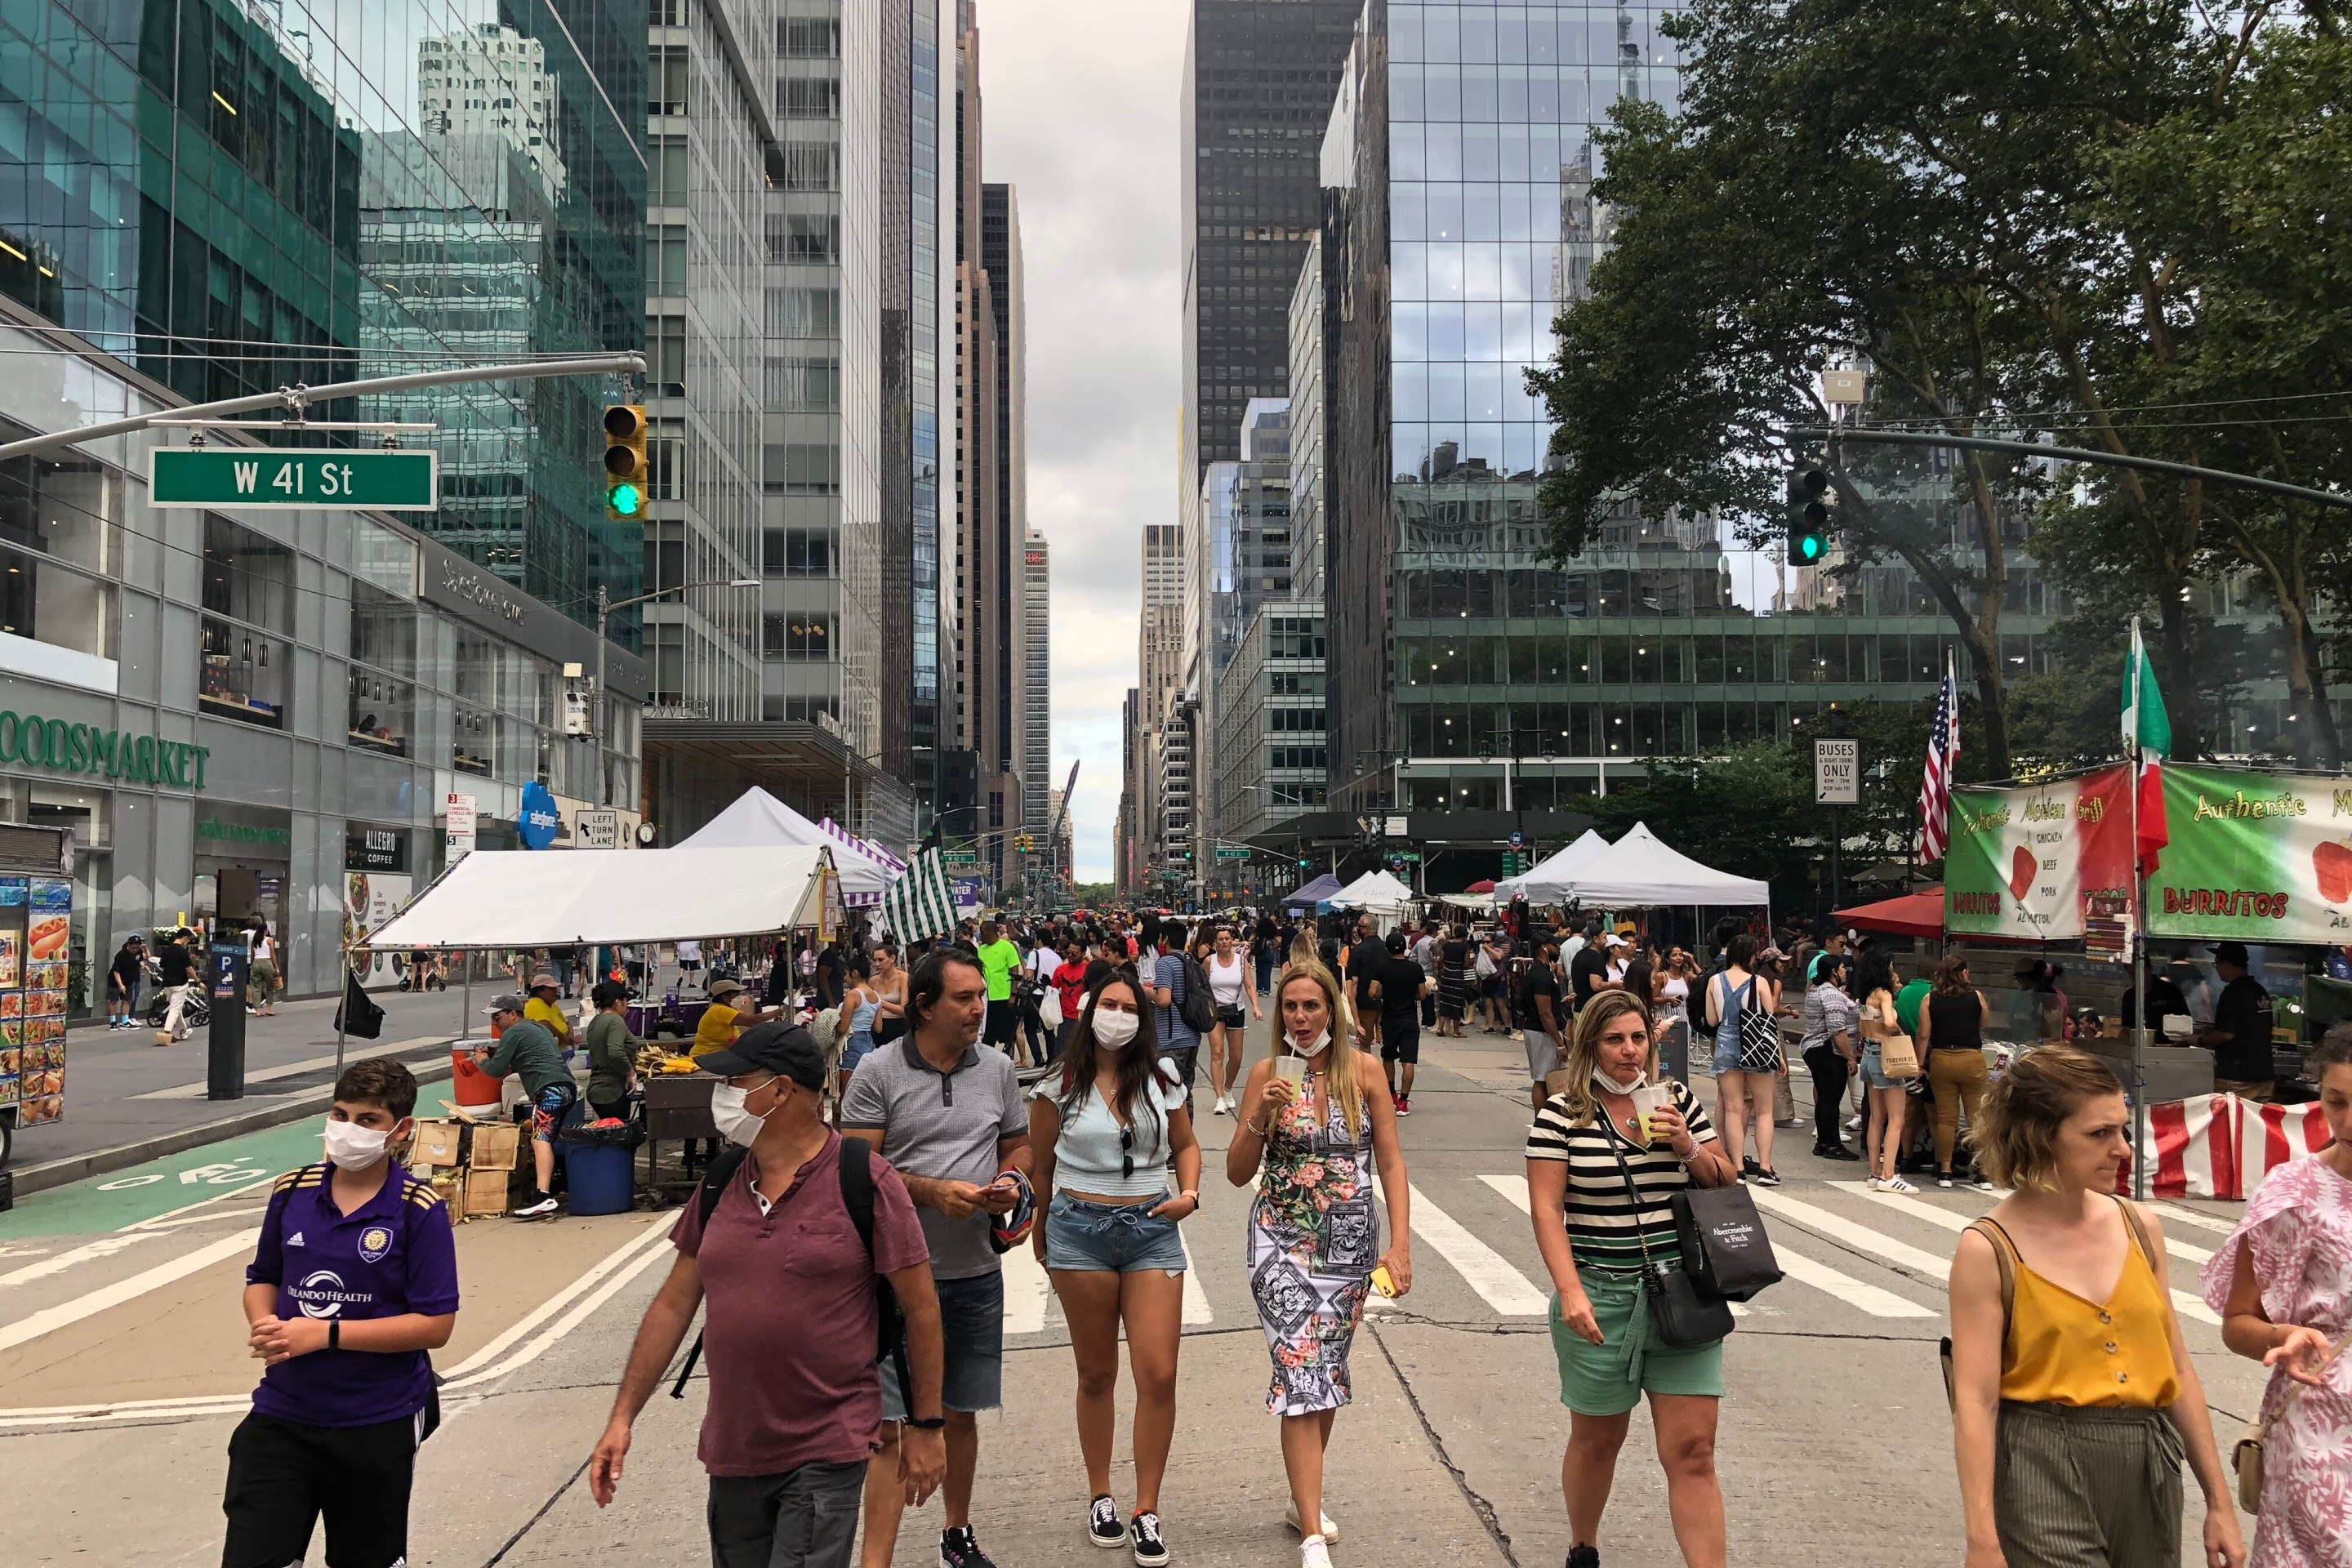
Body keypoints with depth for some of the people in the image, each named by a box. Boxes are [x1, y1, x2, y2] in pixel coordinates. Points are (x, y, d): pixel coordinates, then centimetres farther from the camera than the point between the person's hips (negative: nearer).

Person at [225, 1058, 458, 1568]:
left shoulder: (419, 1210, -14)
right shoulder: (292, 1192, -1)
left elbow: (435, 1325, -16)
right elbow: (262, 1280, 14)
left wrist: (325, 1334, -20)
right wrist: (264, 1325, -9)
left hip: (378, 1425, -3)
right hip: (281, 1415, 3)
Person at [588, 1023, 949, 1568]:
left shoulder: (863, 1180, -12)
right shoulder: (722, 1182, 4)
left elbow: (920, 1307, -7)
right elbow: (674, 1304, 9)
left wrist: (927, 1427, -5)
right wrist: (623, 1417, 6)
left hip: (825, 1455, -6)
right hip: (732, 1451, 6)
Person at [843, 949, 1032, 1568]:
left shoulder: (997, 1069, 5)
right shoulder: (877, 1073, -8)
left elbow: (1017, 1146, 16)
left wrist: (1011, 1181, -6)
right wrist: (933, 1192, -20)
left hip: (976, 1271, 4)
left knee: (961, 1414, 18)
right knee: (892, 1428, -4)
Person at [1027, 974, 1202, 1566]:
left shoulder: (1161, 1080, 4)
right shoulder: (1061, 1088, -1)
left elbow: (1186, 1146, 15)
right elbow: (1041, 1167, 8)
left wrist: (1189, 1193, -4)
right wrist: (1040, 1235, 12)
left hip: (1153, 1229, 1)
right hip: (1080, 1230, -1)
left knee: (1158, 1375, -6)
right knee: (1096, 1375, 10)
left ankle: (1146, 1512, 8)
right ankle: (1100, 1496, 29)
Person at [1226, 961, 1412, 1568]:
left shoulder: (1364, 1070, -4)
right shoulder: (1266, 1073, -5)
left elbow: (1391, 1162, -1)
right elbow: (1238, 1174, -3)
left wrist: (1400, 1244, -9)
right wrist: (1259, 1118, -19)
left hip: (1350, 1242, 2)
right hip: (1283, 1240, -2)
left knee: (1327, 1372, 15)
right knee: (1301, 1376, -10)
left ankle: (1304, 1498, 35)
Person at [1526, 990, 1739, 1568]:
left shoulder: (1678, 1099, 4)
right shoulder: (1561, 1114, -6)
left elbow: (1726, 1185, 11)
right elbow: (1546, 1208, -9)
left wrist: (1688, 1148, -9)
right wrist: (1570, 1291, -19)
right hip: (1600, 1298, -2)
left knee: (1692, 1449, -3)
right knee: (1596, 1438, 14)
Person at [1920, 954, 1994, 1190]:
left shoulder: (1930, 999, -1)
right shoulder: (1976, 996, -1)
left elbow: (1924, 1035, -3)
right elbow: (1984, 1026, 11)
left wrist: (1920, 1064, 2)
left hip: (1940, 1060, 1)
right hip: (1972, 1059, -1)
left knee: (1945, 1118, 8)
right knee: (1978, 1117, 6)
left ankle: (1945, 1172, 10)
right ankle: (1983, 1172, 7)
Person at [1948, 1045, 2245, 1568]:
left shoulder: (2139, 1226, 4)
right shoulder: (1988, 1249, -10)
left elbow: (2178, 1370, 10)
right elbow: (1975, 1404, -12)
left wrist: (2219, 1501, 11)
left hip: (2148, 1469, 5)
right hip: (2043, 1473, -5)